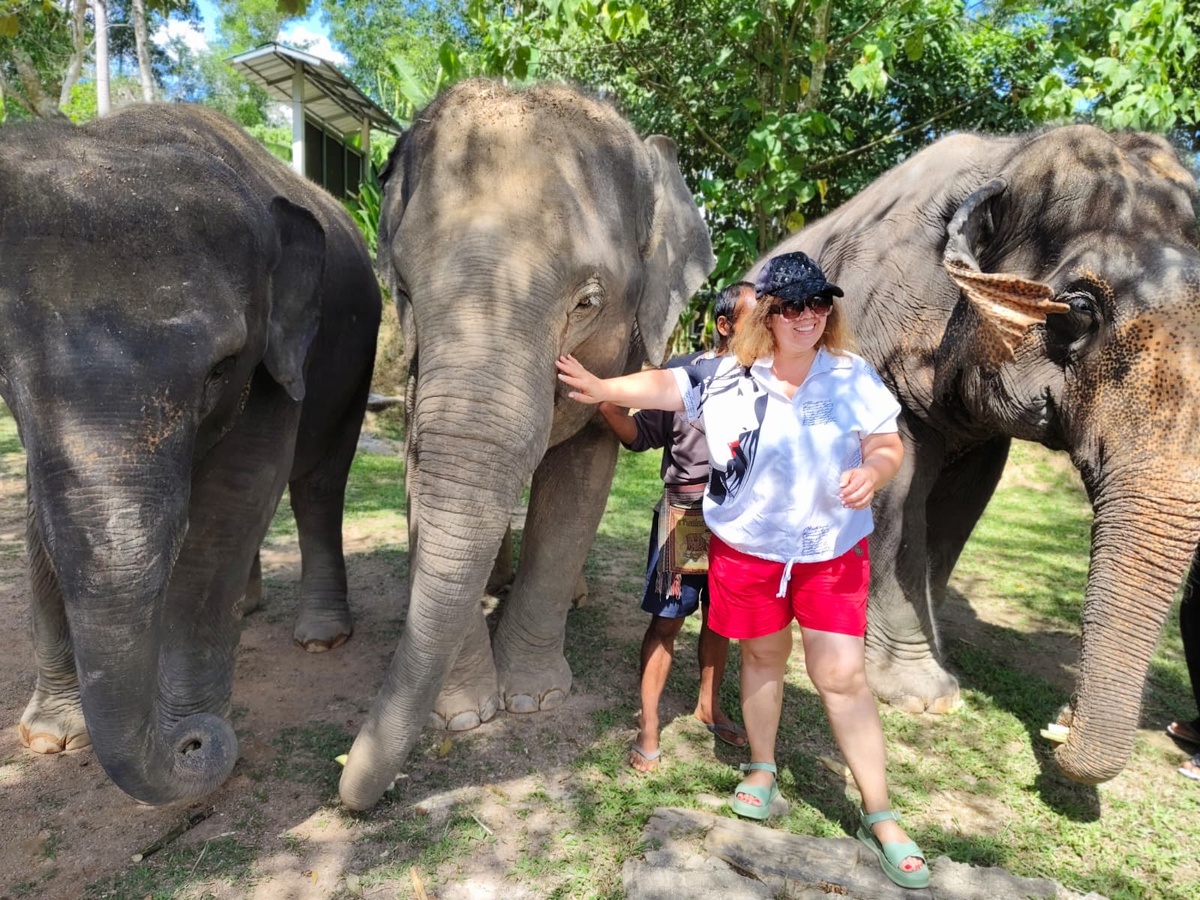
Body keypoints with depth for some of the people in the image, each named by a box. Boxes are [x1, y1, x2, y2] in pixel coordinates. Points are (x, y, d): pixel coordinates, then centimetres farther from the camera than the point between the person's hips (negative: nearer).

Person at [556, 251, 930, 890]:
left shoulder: (853, 376, -4)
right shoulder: (729, 377, -5)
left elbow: (888, 445, -1)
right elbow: (667, 385, -8)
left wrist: (873, 472, -23)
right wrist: (602, 388, -19)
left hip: (832, 548, 0)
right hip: (747, 545, 1)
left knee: (842, 675, -1)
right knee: (763, 656, 17)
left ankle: (879, 818, 15)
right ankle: (761, 768, 42)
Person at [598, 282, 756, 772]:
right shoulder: (683, 372, -4)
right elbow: (642, 434, -3)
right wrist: (605, 402, -18)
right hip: (687, 512, -3)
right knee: (667, 617, 0)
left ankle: (709, 705, 36)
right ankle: (648, 724, 13)